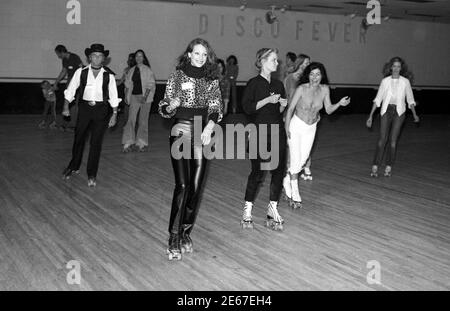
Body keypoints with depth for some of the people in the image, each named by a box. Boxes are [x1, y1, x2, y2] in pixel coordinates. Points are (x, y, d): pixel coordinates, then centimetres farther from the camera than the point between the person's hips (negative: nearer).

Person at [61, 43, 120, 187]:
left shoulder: (108, 75, -2)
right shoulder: (81, 72, -1)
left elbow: (113, 97, 3)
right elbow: (70, 90, 5)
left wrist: (114, 114, 0)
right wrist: (66, 107, -1)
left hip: (101, 110, -1)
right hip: (85, 108, 1)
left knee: (96, 142, 0)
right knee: (78, 138, 11)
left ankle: (92, 175, 12)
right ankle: (73, 167, 35)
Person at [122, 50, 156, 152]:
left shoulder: (147, 70, -2)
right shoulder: (131, 71, 11)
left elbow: (150, 85, -7)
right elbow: (128, 84, 14)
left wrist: (145, 96, -18)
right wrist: (127, 96, 3)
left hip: (145, 97, -3)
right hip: (134, 96, 3)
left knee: (143, 121, 4)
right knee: (131, 119, -5)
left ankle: (142, 143, 12)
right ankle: (128, 143, -2)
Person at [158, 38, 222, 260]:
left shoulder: (212, 79, 9)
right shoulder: (177, 77, 2)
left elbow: (216, 108, 6)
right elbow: (164, 108, 4)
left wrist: (209, 127, -12)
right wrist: (171, 106, -19)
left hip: (202, 133, 3)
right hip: (181, 131, -3)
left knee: (196, 186, 2)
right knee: (182, 185, -11)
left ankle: (186, 232, 16)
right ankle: (174, 238, -4)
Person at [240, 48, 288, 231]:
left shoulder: (278, 85, 13)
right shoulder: (254, 84, -4)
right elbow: (247, 108, -13)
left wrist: (283, 105, -1)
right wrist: (267, 100, -18)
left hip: (277, 133, 6)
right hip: (259, 134, -5)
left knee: (278, 171, 2)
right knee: (257, 172, -2)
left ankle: (273, 208, 14)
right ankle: (247, 210, 12)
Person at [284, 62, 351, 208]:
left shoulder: (325, 89, -7)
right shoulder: (302, 88, -18)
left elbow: (328, 110, 0)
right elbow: (290, 109, -12)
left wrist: (340, 103, -18)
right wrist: (286, 128, -15)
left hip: (311, 129, 4)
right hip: (296, 126, -4)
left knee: (302, 160, 12)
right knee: (295, 160, -7)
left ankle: (288, 178, 39)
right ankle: (295, 196, 4)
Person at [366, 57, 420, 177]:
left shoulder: (405, 82, 3)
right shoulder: (385, 81, 2)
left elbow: (410, 99, 10)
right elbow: (378, 99, 3)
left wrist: (414, 114, 1)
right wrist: (371, 115, -1)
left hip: (399, 112, 0)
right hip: (386, 111, 0)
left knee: (393, 140, -3)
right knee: (382, 138, -8)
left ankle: (389, 167, 7)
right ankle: (375, 167, -5)